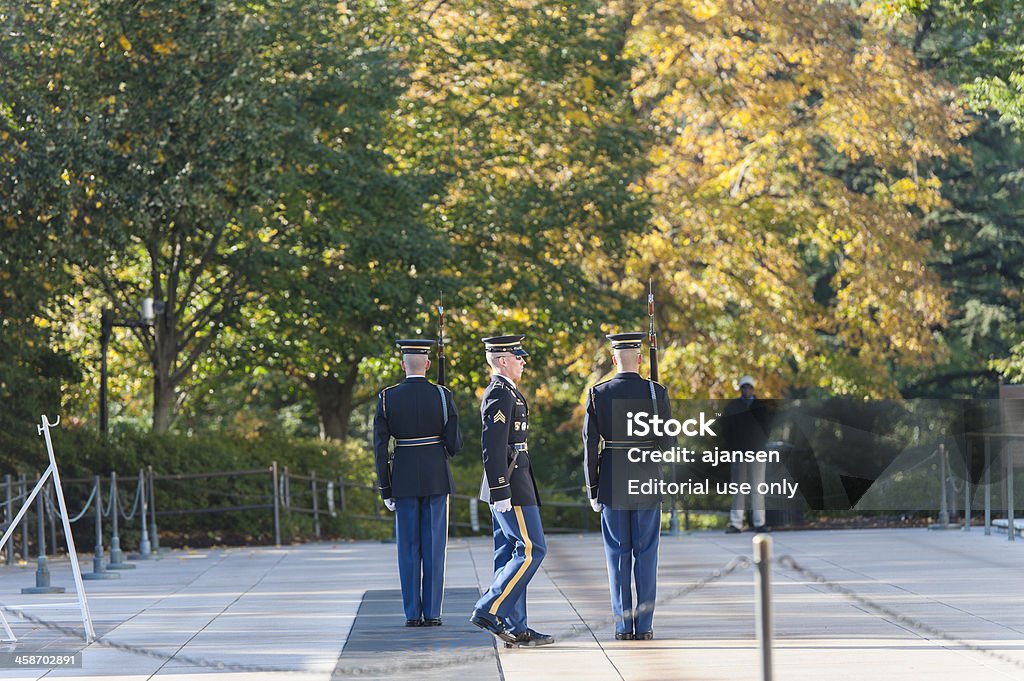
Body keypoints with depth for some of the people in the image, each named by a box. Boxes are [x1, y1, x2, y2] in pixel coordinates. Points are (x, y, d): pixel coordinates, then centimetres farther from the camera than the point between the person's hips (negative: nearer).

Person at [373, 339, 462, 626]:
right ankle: (432, 613, 2)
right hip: (437, 478, -1)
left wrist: (385, 490, 4)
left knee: (409, 548, 6)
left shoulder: (387, 398, -3)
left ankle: (413, 613, 5)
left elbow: (380, 447, -4)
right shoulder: (442, 395, -5)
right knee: (434, 547, 3)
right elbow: (455, 443, -5)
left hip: (404, 479, 1)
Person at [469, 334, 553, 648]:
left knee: (511, 555, 8)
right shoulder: (501, 394, -15)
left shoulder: (502, 392, 18)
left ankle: (515, 628, 8)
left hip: (507, 487, 11)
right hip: (511, 487, -11)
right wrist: (501, 493, -23)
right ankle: (489, 610, -10)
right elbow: (492, 447, -21)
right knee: (531, 549, -9)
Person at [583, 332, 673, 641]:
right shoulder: (656, 392, -6)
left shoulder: (598, 394, -4)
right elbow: (668, 442, -6)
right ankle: (644, 625, 3)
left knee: (618, 555, 6)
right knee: (646, 554, 5)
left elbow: (590, 445, -3)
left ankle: (623, 626, 4)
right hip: (648, 481, -1)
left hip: (612, 483, 1)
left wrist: (592, 490, 4)